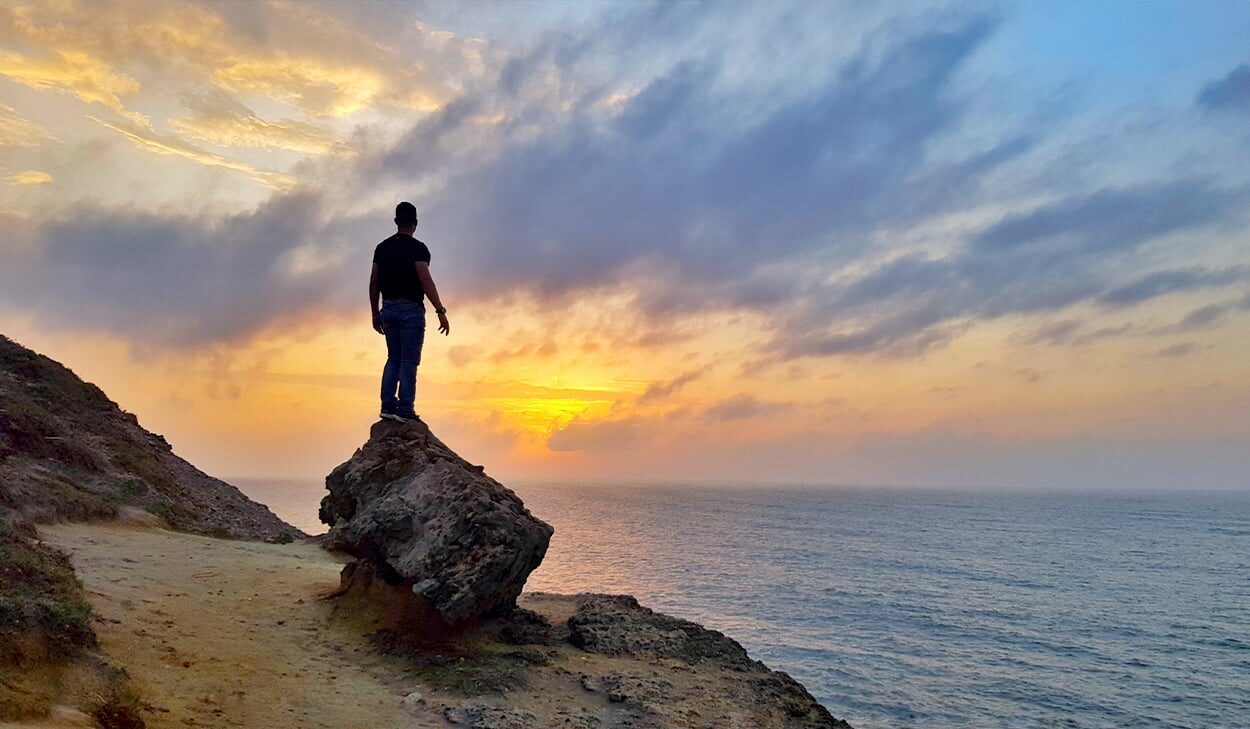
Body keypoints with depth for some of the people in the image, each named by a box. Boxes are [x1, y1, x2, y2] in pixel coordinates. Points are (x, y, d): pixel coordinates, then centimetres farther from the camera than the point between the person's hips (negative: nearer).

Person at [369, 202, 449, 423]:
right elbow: (426, 281, -19)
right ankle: (405, 410, -4)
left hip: (388, 309, 6)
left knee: (393, 358, 15)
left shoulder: (382, 247, 11)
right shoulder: (417, 248, -9)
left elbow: (373, 283, 11)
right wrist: (440, 311, -19)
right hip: (411, 309, -6)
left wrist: (375, 313, 18)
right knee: (409, 361, -3)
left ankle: (388, 405, 11)